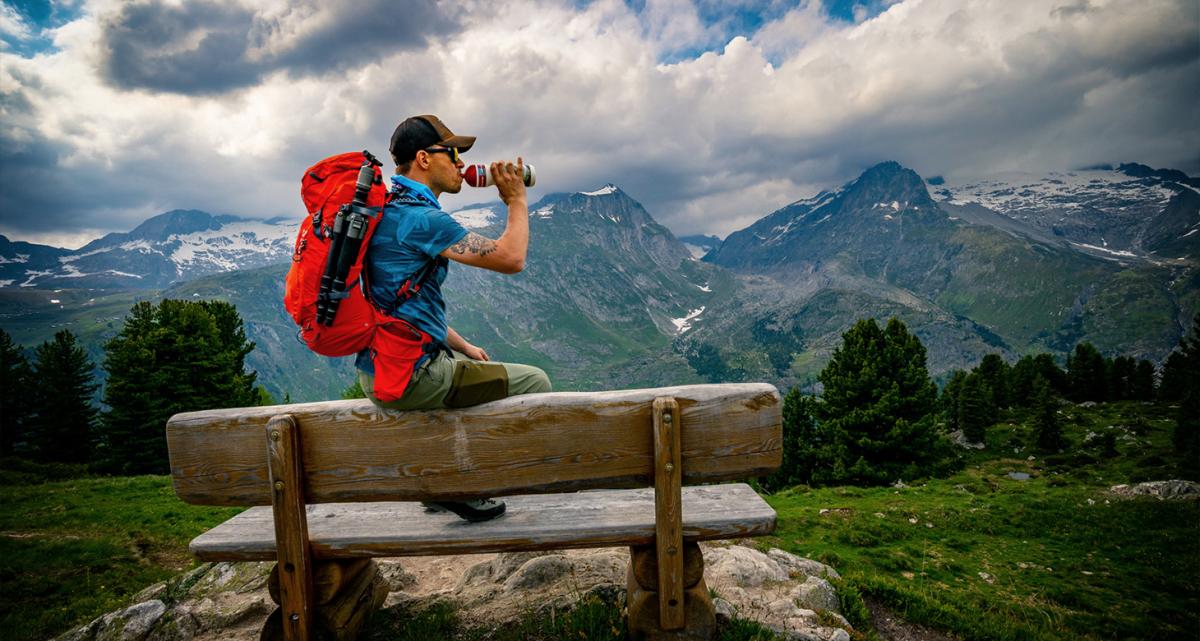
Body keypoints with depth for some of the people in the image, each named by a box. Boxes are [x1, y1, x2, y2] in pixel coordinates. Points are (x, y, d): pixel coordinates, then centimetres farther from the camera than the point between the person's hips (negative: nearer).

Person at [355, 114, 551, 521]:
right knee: (534, 383, -2)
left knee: (472, 366, 32)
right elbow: (511, 258, -19)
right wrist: (517, 201, -2)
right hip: (412, 375, -10)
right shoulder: (420, 217, -18)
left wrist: (462, 347, 21)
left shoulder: (388, 209, 16)